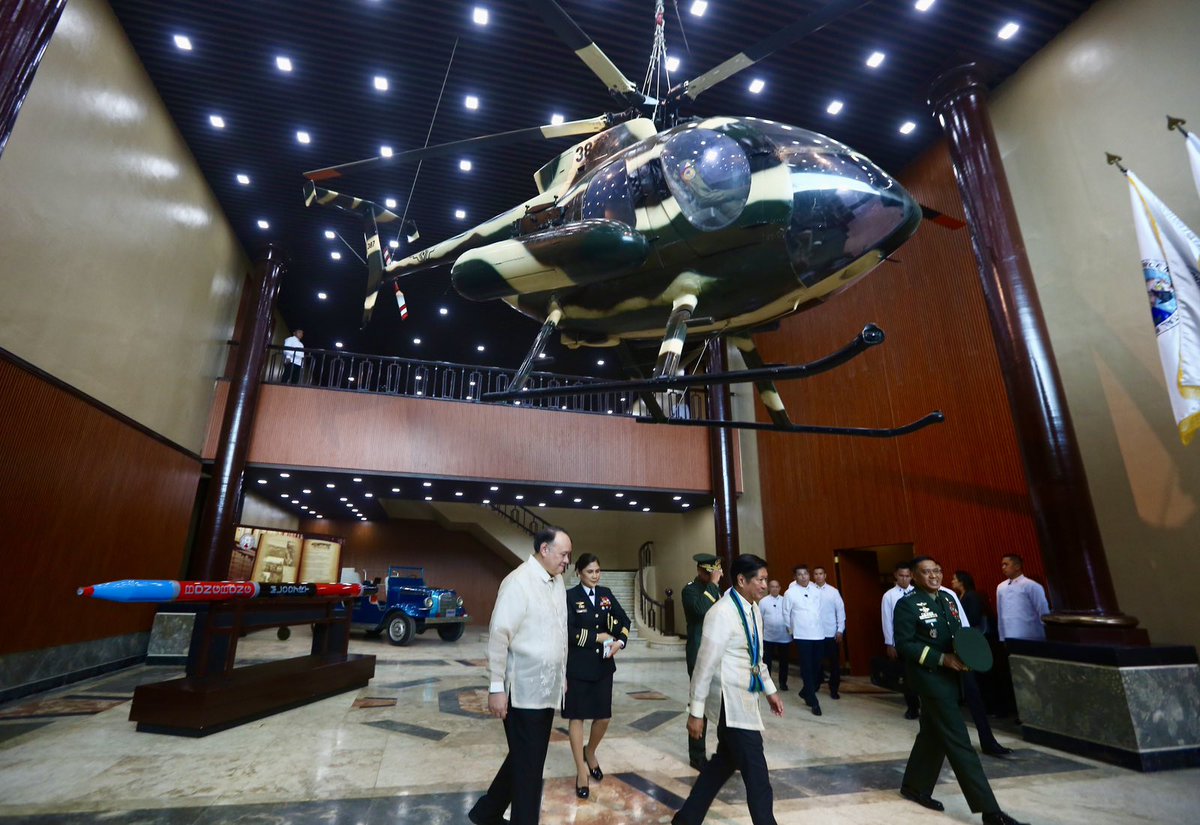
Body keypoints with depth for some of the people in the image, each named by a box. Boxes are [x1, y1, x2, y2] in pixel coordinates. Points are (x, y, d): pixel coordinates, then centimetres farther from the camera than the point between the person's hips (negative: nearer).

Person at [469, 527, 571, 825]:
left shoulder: (558, 581, 6)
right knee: (528, 765, 7)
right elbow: (498, 635, -19)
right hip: (524, 689, -8)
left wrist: (562, 675, 15)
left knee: (528, 759, 21)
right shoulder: (519, 581, -19)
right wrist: (496, 687, -18)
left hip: (548, 688, 8)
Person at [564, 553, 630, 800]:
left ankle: (590, 753, 40)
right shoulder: (570, 596, -11)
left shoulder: (606, 594, 4)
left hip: (603, 664, 5)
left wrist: (620, 641, -13)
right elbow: (568, 632, -17)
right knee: (577, 716, 6)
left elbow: (623, 621, 6)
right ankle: (581, 772, 22)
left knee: (603, 716, 11)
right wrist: (598, 637, -14)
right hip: (577, 666, -5)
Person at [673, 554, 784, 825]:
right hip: (730, 702, -9)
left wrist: (770, 690, 21)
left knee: (724, 762, 19)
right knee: (756, 776, 2)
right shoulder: (722, 613, -22)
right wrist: (696, 711, -15)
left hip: (745, 700, 9)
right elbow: (705, 665, -19)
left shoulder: (753, 610, 4)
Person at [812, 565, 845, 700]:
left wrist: (840, 630, -3)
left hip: (831, 632, 0)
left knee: (834, 662, 6)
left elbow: (840, 610, 1)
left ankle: (833, 689, 19)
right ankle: (815, 685, 29)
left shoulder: (833, 591, -1)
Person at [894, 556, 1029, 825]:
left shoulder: (947, 598, 9)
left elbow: (958, 634, 17)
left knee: (932, 733, 18)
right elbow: (903, 645, -18)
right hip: (929, 677, -8)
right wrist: (942, 658, -22)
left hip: (949, 675, 8)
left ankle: (915, 787, 33)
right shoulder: (907, 604, -15)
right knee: (958, 740, -5)